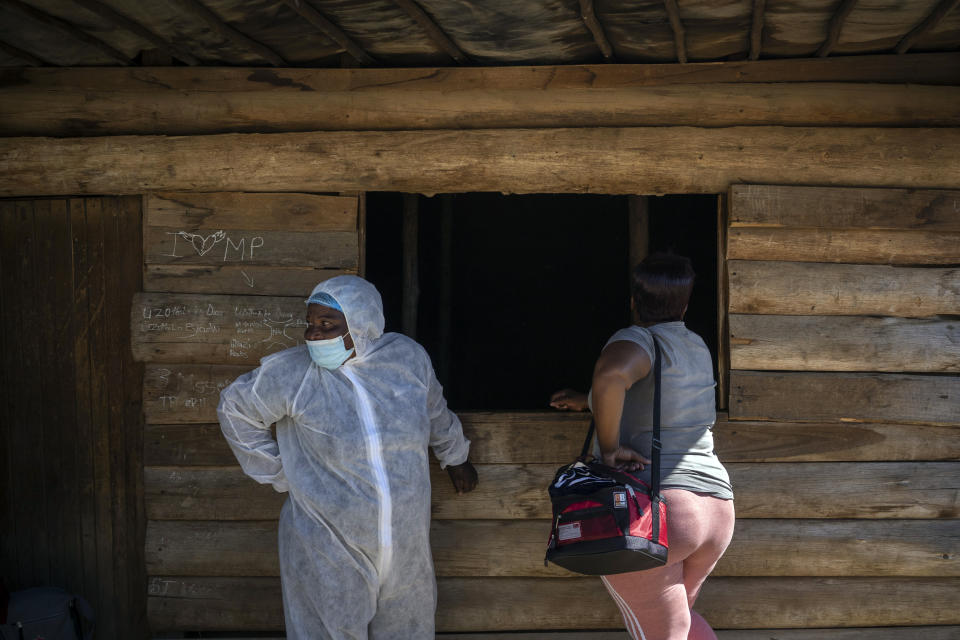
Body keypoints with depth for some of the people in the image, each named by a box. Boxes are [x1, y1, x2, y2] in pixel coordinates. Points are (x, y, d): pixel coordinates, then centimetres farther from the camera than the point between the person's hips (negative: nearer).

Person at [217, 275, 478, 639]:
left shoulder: (408, 357, -6)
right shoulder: (291, 373, -15)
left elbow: (434, 410, 15)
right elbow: (235, 409, 1)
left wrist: (455, 457, 30)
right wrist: (278, 475, 1)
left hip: (405, 545, 3)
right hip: (326, 552, -3)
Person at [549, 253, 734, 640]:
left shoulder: (639, 341, -8)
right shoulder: (696, 347, 16)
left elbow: (611, 376, -32)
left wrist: (608, 449, -20)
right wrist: (588, 402, 40)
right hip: (715, 508, 8)